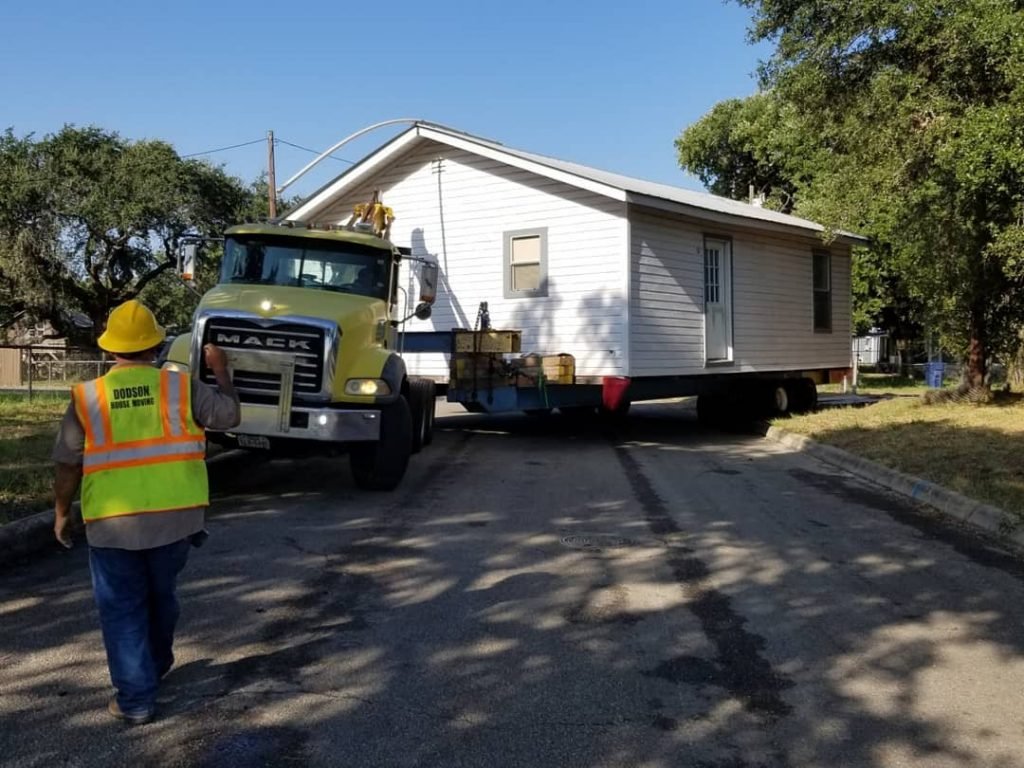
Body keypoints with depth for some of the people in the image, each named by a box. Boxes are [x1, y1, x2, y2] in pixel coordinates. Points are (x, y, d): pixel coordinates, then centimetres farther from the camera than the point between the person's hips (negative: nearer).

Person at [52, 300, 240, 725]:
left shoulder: (87, 397, -5)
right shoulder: (181, 387, -5)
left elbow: (68, 465, -1)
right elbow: (230, 414, 5)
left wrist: (61, 513, 13)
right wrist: (220, 368, 18)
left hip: (113, 522, -2)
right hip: (173, 516, 2)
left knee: (122, 609, 10)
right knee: (161, 597, 22)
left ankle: (135, 699, 11)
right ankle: (156, 668, 43)